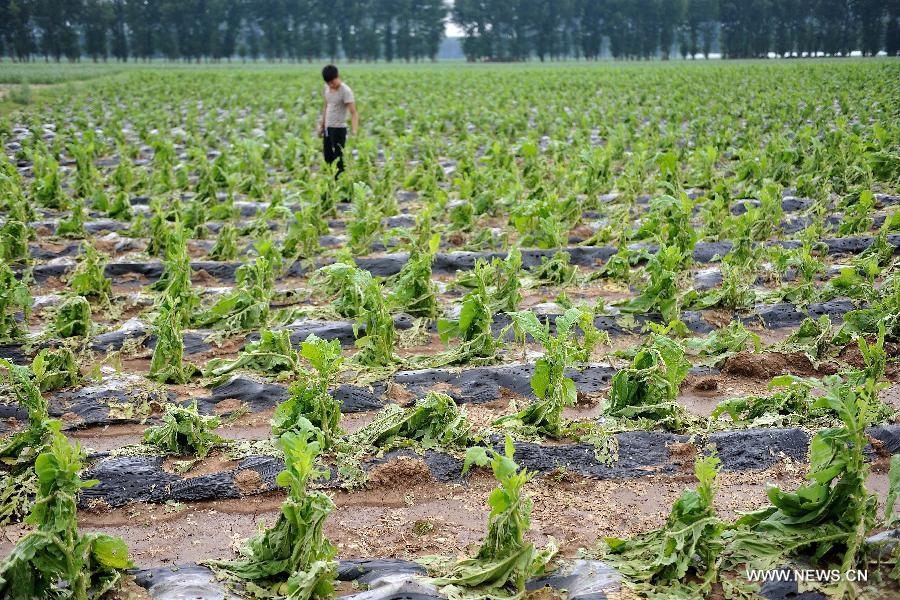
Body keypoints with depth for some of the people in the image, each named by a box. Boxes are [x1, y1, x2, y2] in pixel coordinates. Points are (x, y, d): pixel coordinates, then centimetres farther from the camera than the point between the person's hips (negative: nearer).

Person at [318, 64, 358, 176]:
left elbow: (353, 113, -24)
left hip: (338, 129, -8)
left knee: (338, 160, -5)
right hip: (327, 128, 8)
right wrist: (322, 125, 19)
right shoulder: (327, 87, 4)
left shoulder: (345, 91, -18)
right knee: (328, 159, 13)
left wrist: (354, 132, -38)